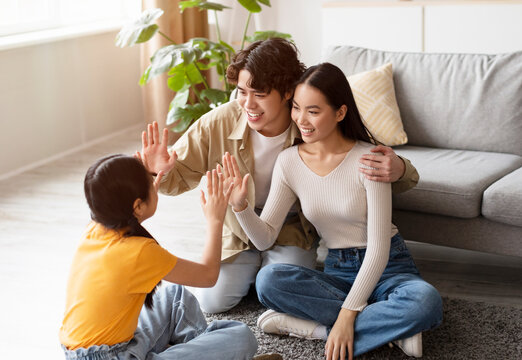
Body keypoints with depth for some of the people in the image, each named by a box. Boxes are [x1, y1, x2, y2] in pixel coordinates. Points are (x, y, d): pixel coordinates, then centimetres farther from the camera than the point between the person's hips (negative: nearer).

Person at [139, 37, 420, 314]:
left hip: (292, 232, -1)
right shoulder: (217, 124, -22)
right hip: (238, 233, 2)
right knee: (212, 301, -8)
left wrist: (398, 170, -44)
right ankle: (251, 269, 25)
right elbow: (181, 176, -8)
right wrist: (160, 171, -34)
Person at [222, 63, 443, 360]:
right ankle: (389, 326, -19)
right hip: (338, 272, 4)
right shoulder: (289, 162, -3)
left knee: (426, 301, -37)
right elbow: (265, 239, -3)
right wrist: (241, 205, -24)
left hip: (388, 267, -3)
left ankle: (317, 327, -20)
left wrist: (347, 316, -24)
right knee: (268, 280, -27)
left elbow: (378, 248, -18)